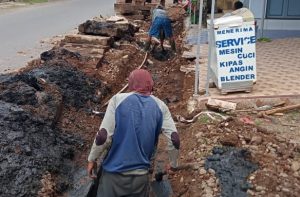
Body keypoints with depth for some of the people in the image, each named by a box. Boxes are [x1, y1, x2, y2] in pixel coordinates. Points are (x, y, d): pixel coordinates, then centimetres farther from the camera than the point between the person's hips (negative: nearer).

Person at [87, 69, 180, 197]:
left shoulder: (118, 99, -4)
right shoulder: (160, 106, 3)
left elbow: (103, 136, -11)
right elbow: (174, 139, -4)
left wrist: (92, 159, 4)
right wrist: (173, 163, 13)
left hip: (114, 173, -2)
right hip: (141, 176, 2)